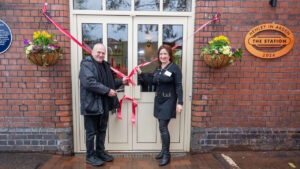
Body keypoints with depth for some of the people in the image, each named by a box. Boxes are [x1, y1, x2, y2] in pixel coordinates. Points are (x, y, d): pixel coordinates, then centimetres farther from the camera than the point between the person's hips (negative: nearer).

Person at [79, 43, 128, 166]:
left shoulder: (105, 65, 15)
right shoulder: (86, 64, -10)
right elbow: (90, 82, -25)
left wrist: (121, 81, 9)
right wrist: (107, 91, -24)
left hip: (104, 104, 8)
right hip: (92, 104, -7)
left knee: (102, 130, 17)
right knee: (91, 132, 6)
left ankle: (100, 152, 33)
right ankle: (90, 156, 22)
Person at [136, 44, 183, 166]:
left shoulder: (174, 68, -9)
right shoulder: (157, 69, 12)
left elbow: (178, 86, -13)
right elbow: (152, 82, 15)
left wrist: (179, 103, -19)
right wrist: (141, 73, 9)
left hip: (168, 101, -7)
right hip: (158, 100, 7)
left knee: (163, 127, -8)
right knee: (162, 126, 13)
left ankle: (166, 154, 8)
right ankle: (164, 150, 29)